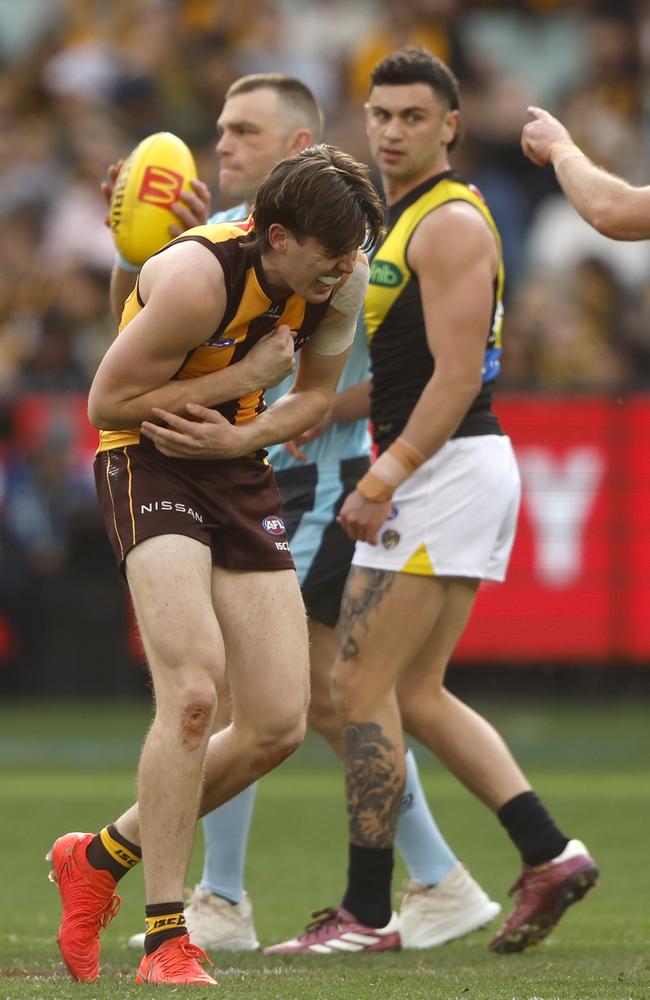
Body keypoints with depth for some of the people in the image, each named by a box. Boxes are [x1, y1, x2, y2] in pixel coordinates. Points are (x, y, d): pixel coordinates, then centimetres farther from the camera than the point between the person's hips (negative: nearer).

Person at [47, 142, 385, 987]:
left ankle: (104, 855, 21)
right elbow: (108, 402, -19)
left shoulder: (341, 281, -6)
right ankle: (166, 941, -19)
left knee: (279, 727, 1)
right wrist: (246, 375, -20)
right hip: (147, 464, -7)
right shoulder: (198, 279, -26)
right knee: (193, 689, -26)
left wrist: (241, 436, -11)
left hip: (240, 473, 7)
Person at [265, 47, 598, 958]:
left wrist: (382, 482, -22)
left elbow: (458, 375, -20)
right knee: (415, 693, 12)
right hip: (455, 473, 10)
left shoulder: (452, 224, -13)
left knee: (362, 684, -7)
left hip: (446, 471, -10)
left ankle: (366, 912, -4)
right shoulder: (405, 221, 18)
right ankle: (549, 854, 8)